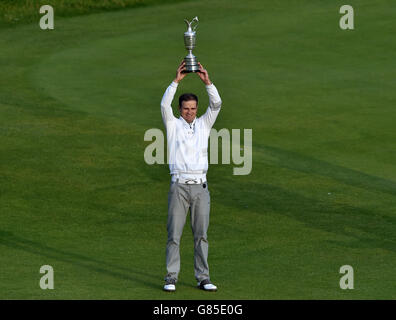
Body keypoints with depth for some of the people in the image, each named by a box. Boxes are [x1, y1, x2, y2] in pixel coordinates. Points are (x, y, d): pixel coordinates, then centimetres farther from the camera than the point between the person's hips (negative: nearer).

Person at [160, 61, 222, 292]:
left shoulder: (204, 124, 14)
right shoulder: (173, 125, 8)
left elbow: (216, 105, 2)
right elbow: (165, 105, -8)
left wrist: (207, 82, -11)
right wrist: (177, 81, -15)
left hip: (200, 187, 2)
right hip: (179, 186, -2)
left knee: (201, 235, 3)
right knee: (174, 235, -3)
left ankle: (203, 278, 6)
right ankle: (172, 278, -1)